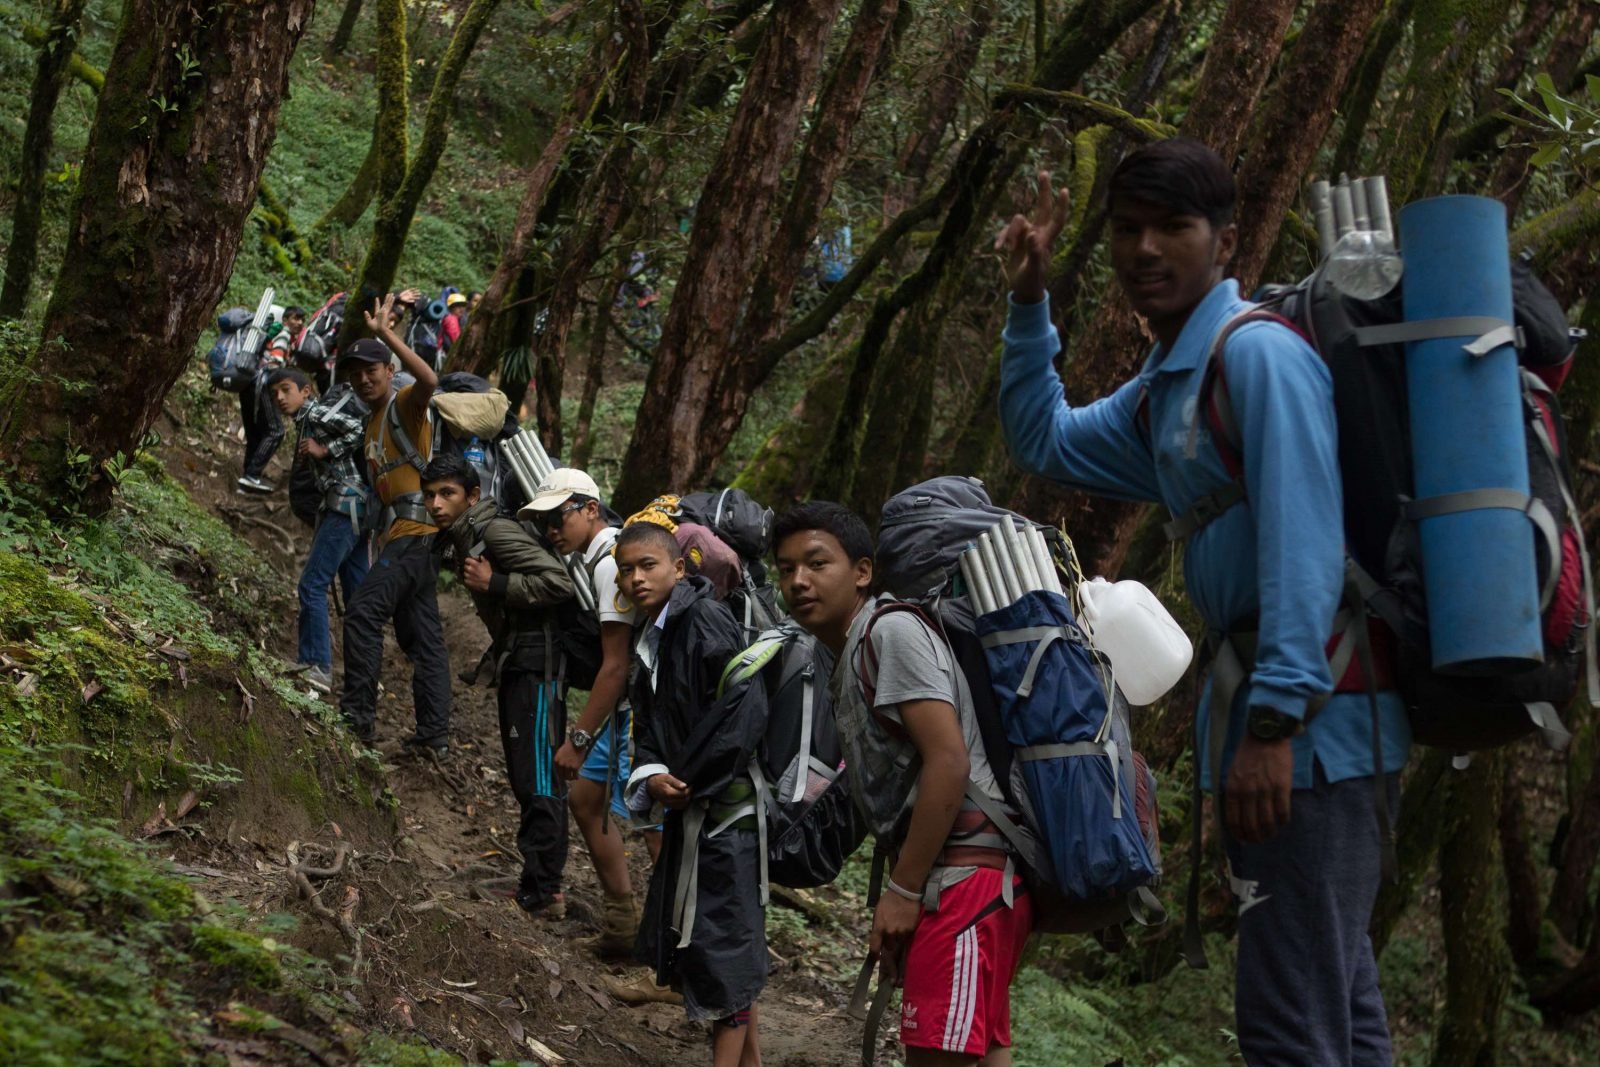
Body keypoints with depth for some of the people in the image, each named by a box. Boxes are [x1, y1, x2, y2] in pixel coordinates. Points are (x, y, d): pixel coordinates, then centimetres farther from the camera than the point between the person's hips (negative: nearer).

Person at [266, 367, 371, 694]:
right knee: (356, 592, 12)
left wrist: (324, 450, -14)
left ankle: (317, 667, -11)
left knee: (312, 585, -11)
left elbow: (360, 429, -19)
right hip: (351, 508, 10)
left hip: (347, 504, -10)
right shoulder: (306, 421, 19)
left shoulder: (316, 413, -9)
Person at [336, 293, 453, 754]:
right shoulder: (374, 420, 22)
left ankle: (358, 710, -14)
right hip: (402, 532, 10)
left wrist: (387, 335, -28)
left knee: (363, 612, -18)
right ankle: (434, 733, 9)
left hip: (418, 530, -10)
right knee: (422, 634, 8)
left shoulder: (405, 404, -5)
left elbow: (429, 380, -29)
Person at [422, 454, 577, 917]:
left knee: (537, 779, -10)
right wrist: (496, 667, 18)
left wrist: (494, 584, -20)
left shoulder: (494, 531, -16)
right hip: (514, 662, 11)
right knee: (525, 777, 13)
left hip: (535, 662, -11)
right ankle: (538, 884, 20)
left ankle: (543, 892, -9)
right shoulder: (461, 537, 14)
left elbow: (558, 581, -24)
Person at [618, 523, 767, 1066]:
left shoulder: (705, 618, -14)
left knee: (723, 944, -7)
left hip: (727, 804, -10)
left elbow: (745, 708, -22)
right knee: (682, 936, 14)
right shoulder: (649, 642, 14)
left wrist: (688, 781, -17)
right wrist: (652, 777, -8)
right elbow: (648, 728, 14)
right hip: (687, 805, 10)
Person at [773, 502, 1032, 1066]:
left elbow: (949, 761, -18)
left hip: (966, 871, -11)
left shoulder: (891, 630, -9)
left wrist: (903, 891, -16)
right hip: (950, 876, 11)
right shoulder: (851, 659, 20)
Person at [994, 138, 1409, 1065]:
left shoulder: (1259, 354, -13)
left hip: (1312, 712, -10)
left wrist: (1274, 720, -26)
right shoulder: (1162, 389, 17)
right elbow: (1043, 441, 31)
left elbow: (1305, 544, -21)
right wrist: (1029, 303, 21)